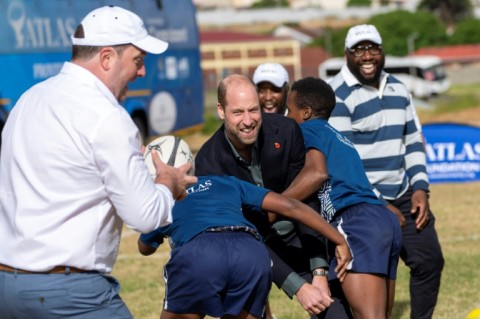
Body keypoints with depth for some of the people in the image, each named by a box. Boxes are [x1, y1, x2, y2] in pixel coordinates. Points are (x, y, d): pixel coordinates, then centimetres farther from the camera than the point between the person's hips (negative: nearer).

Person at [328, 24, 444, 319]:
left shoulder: (398, 89, 12)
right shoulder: (338, 96, -12)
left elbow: (413, 142, 18)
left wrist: (420, 188, 4)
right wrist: (378, 206, -16)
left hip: (403, 197, 7)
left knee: (429, 260, 5)